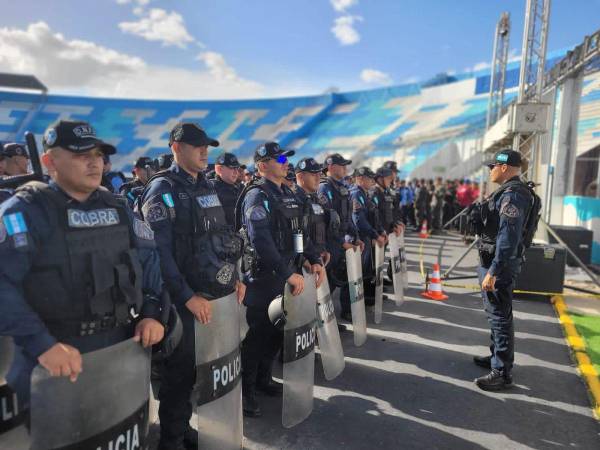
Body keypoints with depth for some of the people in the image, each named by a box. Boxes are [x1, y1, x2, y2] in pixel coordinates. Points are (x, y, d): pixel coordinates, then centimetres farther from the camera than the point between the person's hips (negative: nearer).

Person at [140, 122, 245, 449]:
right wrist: (187, 296, -20)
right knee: (180, 371, 5)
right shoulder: (162, 189, -11)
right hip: (185, 299, -7)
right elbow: (159, 251, -19)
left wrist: (234, 277, 12)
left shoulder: (206, 187, 13)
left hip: (216, 292, 7)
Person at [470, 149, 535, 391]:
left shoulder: (512, 194, -20)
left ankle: (502, 373, 8)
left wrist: (493, 271, -26)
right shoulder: (509, 191, 13)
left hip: (499, 263, -11)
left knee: (500, 317, -2)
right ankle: (497, 357, 37)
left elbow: (508, 237, -26)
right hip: (493, 260, 11)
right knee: (496, 314, 21)